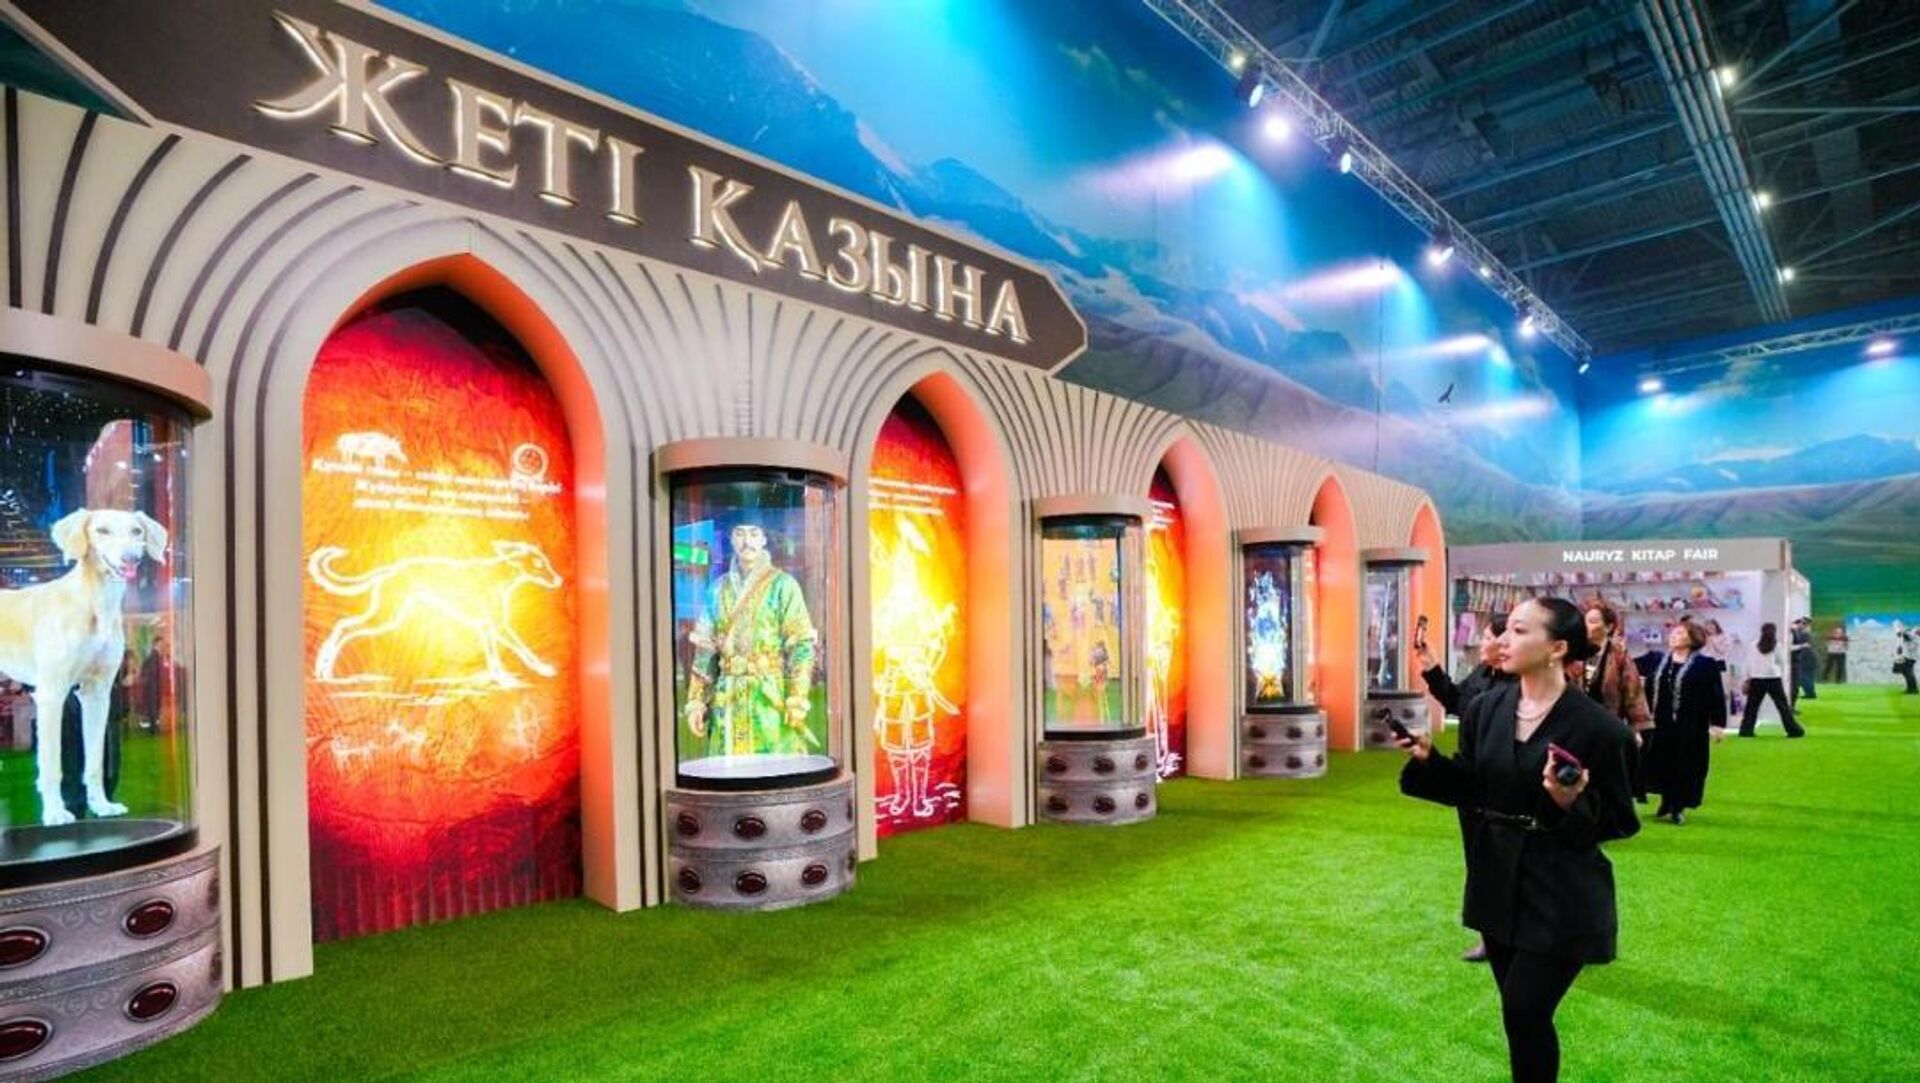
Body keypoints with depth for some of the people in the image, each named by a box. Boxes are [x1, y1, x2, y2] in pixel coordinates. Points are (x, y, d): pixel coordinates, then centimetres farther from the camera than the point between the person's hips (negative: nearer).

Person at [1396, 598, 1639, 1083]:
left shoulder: (1598, 727, -15)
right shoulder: (1485, 709, 0)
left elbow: (1620, 821, -9)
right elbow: (1467, 788, 4)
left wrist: (1573, 804, -28)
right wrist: (1427, 759, -12)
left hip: (1560, 893, -5)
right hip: (1498, 881, 5)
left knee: (1525, 1012, -3)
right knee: (1519, 1014, 17)